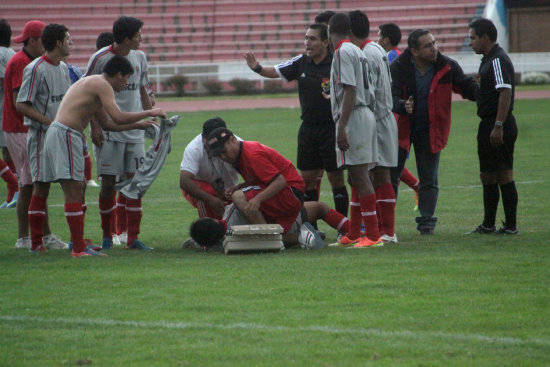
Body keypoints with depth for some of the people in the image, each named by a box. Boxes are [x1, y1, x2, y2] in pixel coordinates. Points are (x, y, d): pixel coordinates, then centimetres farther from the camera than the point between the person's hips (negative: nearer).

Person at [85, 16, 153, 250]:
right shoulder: (100, 59, -8)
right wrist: (94, 126, -11)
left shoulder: (139, 58, 10)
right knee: (108, 183, -3)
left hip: (134, 130, 5)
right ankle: (107, 235, 10)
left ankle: (133, 237, 2)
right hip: (108, 131, -5)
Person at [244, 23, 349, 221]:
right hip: (308, 129, 6)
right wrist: (257, 68, -18)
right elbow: (275, 72, 2)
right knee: (307, 179, 8)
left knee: (336, 178, 0)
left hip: (331, 129, -6)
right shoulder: (301, 62, 4)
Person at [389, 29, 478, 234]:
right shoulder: (398, 67, -13)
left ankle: (426, 222, 10)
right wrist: (403, 106, -41)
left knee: (429, 180, 3)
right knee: (390, 176, 3)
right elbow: (391, 96, -19)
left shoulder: (447, 67, -8)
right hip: (401, 128, -1)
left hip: (430, 131, 1)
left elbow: (466, 86, 2)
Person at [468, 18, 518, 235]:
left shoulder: (498, 60, -15)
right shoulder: (487, 60, 17)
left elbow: (505, 93, -23)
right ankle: (488, 225, 22)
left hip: (499, 125, -11)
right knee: (487, 176, 15)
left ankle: (511, 226, -4)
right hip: (488, 124, 11)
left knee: (503, 175, -7)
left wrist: (498, 126, -27)